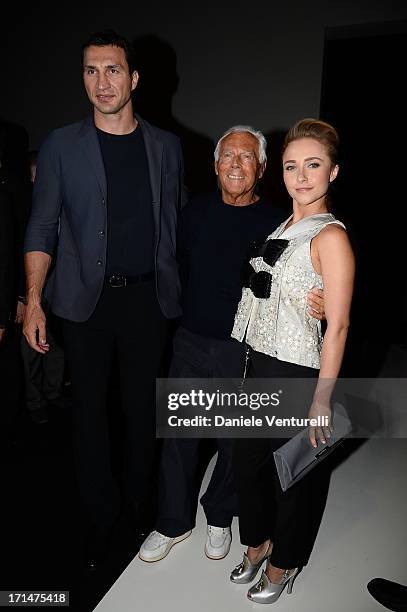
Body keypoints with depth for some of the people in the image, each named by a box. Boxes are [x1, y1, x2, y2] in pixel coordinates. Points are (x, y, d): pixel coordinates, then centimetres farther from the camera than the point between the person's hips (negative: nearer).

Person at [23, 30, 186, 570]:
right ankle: (100, 516, 27)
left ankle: (140, 504, 32)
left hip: (148, 297, 1)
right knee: (90, 409, 7)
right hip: (85, 298, -1)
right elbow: (41, 229, 2)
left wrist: (181, 292, 8)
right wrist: (33, 302, -7)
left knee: (142, 406, 10)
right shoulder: (61, 146, 2)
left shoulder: (166, 146, 7)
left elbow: (178, 223, 12)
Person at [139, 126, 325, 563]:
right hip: (190, 342, 3)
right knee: (179, 434, 11)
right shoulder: (196, 210, 3)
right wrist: (184, 314, 12)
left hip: (243, 349, -2)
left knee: (235, 440, 13)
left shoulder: (275, 222, -8)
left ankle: (219, 518, 39)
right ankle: (174, 522, 32)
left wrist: (315, 305, -23)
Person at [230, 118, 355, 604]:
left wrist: (322, 399, -18)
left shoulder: (330, 237, -15)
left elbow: (337, 326, -17)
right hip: (261, 367, 7)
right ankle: (257, 543, 45)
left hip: (298, 375, -7)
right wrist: (253, 365, 15)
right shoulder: (281, 228, 9)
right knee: (248, 461, 18)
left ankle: (282, 564, 39)